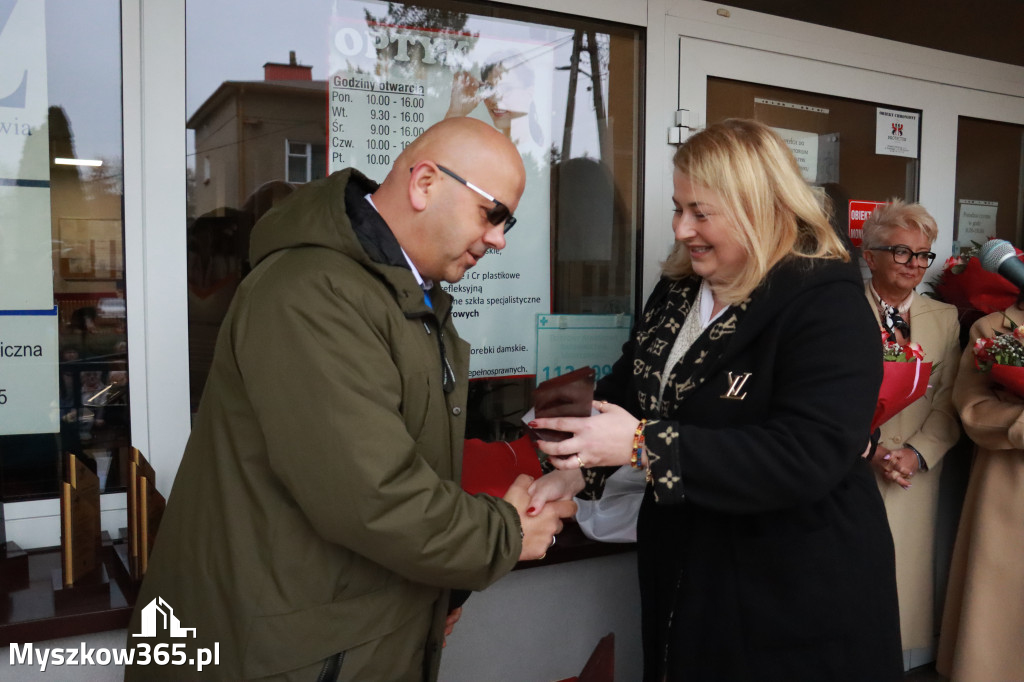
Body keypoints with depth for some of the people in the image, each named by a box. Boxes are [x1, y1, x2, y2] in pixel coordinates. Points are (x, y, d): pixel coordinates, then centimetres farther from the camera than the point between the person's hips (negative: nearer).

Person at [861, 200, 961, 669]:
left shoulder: (944, 318, 9)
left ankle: (905, 659, 26)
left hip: (916, 472, 3)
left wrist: (915, 454, -10)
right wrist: (872, 450, -14)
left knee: (906, 575, 8)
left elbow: (948, 401, 3)